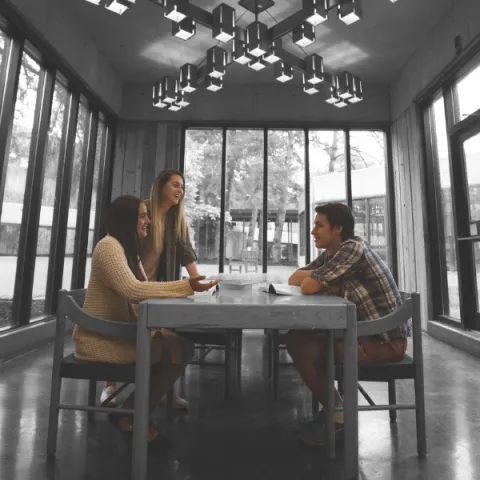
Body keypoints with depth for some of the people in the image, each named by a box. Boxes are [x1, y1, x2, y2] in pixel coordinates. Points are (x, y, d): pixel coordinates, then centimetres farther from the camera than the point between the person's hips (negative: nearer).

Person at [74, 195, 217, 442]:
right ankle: (127, 415, 2)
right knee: (173, 351, -17)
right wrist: (186, 286, -33)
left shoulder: (127, 248, 14)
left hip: (119, 332, 9)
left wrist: (187, 287, -9)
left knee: (182, 346, -4)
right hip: (99, 338, -9)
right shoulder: (109, 246, -17)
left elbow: (144, 290, 7)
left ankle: (131, 410, 9)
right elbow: (133, 290, -31)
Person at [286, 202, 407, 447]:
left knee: (301, 346, -18)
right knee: (297, 337, 5)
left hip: (386, 340, -9)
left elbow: (308, 287, -25)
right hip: (366, 331, 9)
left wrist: (316, 279, -2)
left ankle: (340, 416, 4)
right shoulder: (331, 253, 7)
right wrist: (323, 280, -9)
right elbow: (294, 279, 8)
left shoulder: (353, 248, -20)